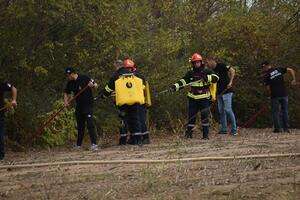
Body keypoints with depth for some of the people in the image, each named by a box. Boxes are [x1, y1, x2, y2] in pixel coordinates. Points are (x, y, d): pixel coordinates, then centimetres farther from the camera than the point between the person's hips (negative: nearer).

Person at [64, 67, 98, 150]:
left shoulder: (84, 78, -11)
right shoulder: (70, 83, 6)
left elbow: (95, 85, -6)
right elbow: (66, 93, 16)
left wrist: (92, 85, -28)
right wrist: (66, 102, 0)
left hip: (88, 104, -7)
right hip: (79, 106, 7)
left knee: (90, 124, -15)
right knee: (80, 126, 14)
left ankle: (94, 144, -19)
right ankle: (78, 144, 24)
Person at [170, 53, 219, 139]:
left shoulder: (207, 71, 0)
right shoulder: (190, 73, 6)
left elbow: (216, 78, -14)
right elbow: (183, 81, 2)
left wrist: (206, 78, -30)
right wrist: (175, 86, -15)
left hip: (204, 98, -2)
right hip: (193, 98, 2)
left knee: (204, 116, 0)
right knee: (191, 116, 3)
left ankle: (205, 134, 6)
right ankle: (189, 133, 10)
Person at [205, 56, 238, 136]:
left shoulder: (221, 66, -9)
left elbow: (232, 70, -14)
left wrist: (230, 82, -20)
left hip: (227, 91, -8)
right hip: (219, 93, 8)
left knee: (228, 110, -10)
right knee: (221, 111, 8)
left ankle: (234, 130, -7)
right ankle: (224, 129, 14)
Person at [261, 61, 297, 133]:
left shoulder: (266, 76, -1)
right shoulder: (279, 70, 6)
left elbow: (268, 88, -3)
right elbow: (290, 70, 0)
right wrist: (294, 80, 4)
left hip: (275, 96, -3)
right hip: (284, 94, 3)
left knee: (275, 112, 9)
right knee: (285, 111, 10)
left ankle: (278, 128, 4)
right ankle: (286, 128, 9)